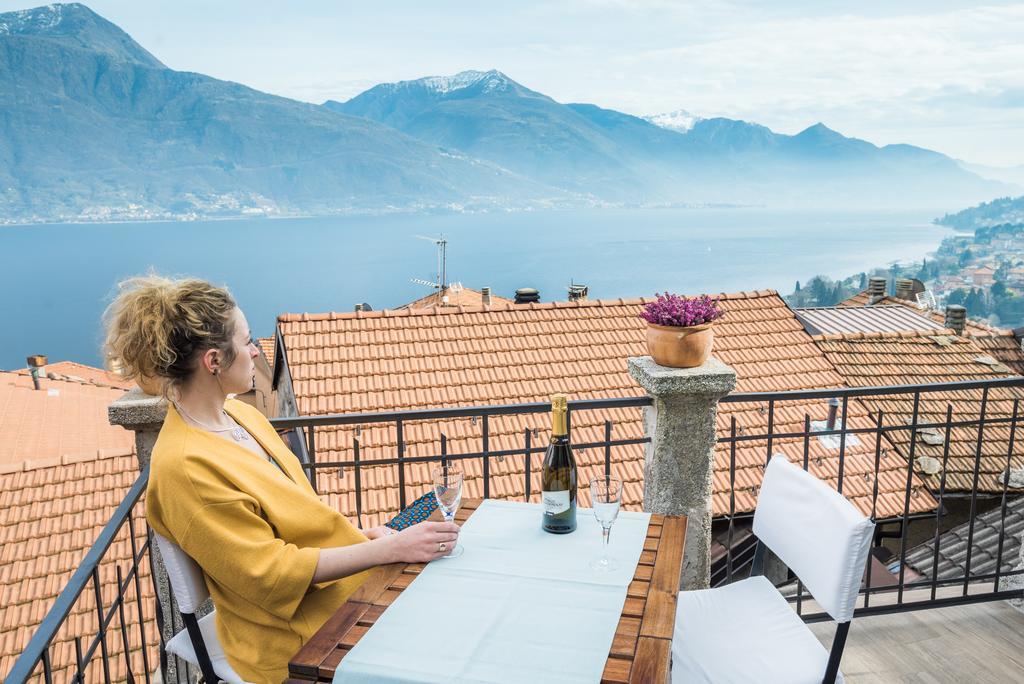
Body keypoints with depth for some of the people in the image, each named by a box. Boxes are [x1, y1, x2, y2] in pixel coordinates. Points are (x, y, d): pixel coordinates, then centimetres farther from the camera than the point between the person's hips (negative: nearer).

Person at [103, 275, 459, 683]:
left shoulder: (239, 414, 3)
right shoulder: (184, 466, -23)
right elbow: (270, 571, -22)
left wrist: (365, 534, -1)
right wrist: (391, 548, -25)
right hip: (291, 639, -8)